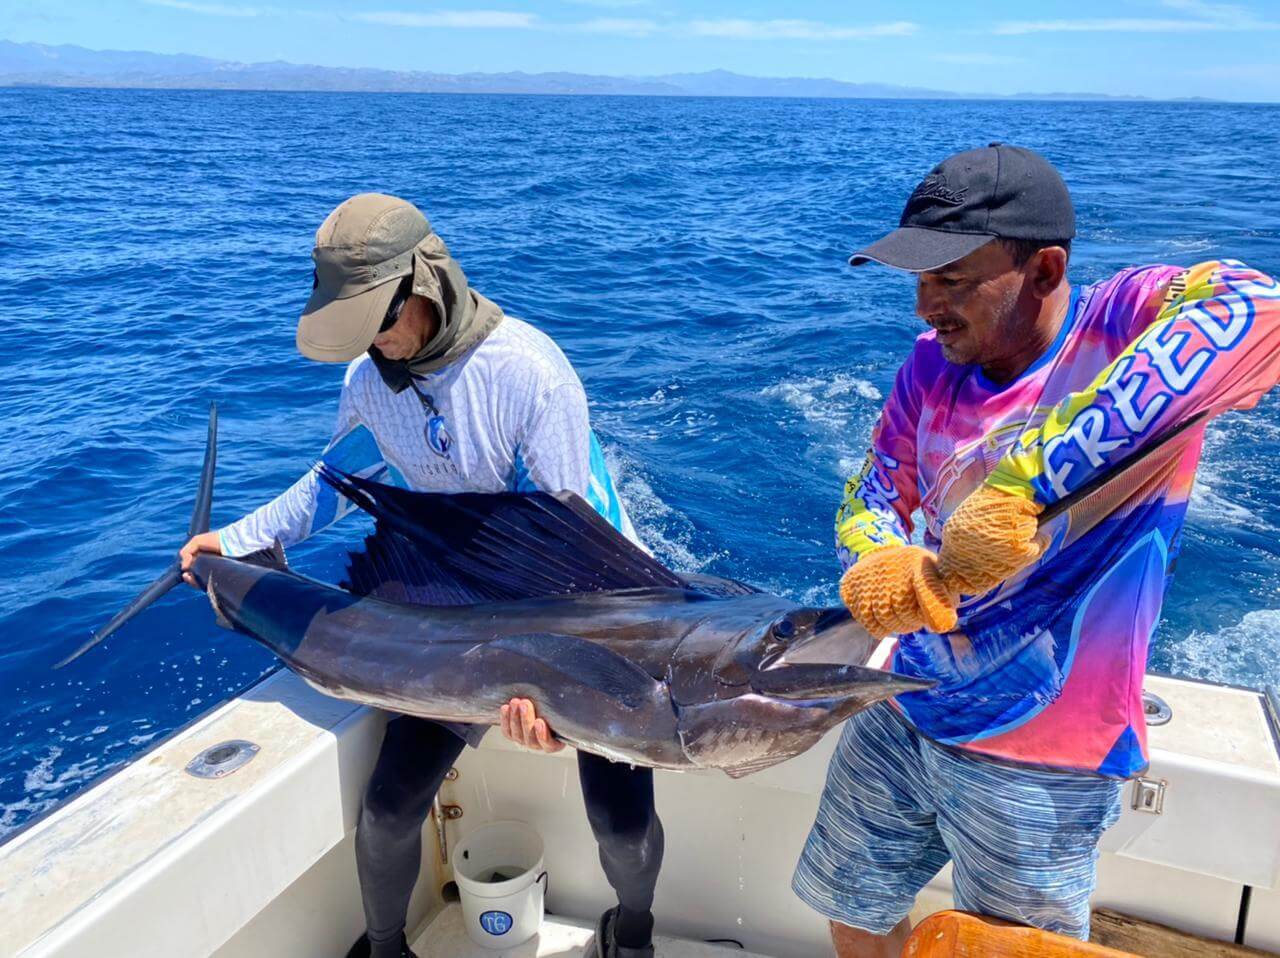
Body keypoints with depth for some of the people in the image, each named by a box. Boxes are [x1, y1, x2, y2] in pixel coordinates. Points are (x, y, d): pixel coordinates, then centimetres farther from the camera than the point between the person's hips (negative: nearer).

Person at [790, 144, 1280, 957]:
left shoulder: (1128, 324, -19)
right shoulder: (938, 360, -3)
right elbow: (870, 497, 1)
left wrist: (1021, 481, -47)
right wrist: (878, 570, -23)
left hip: (1040, 764, -5)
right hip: (902, 717, 5)